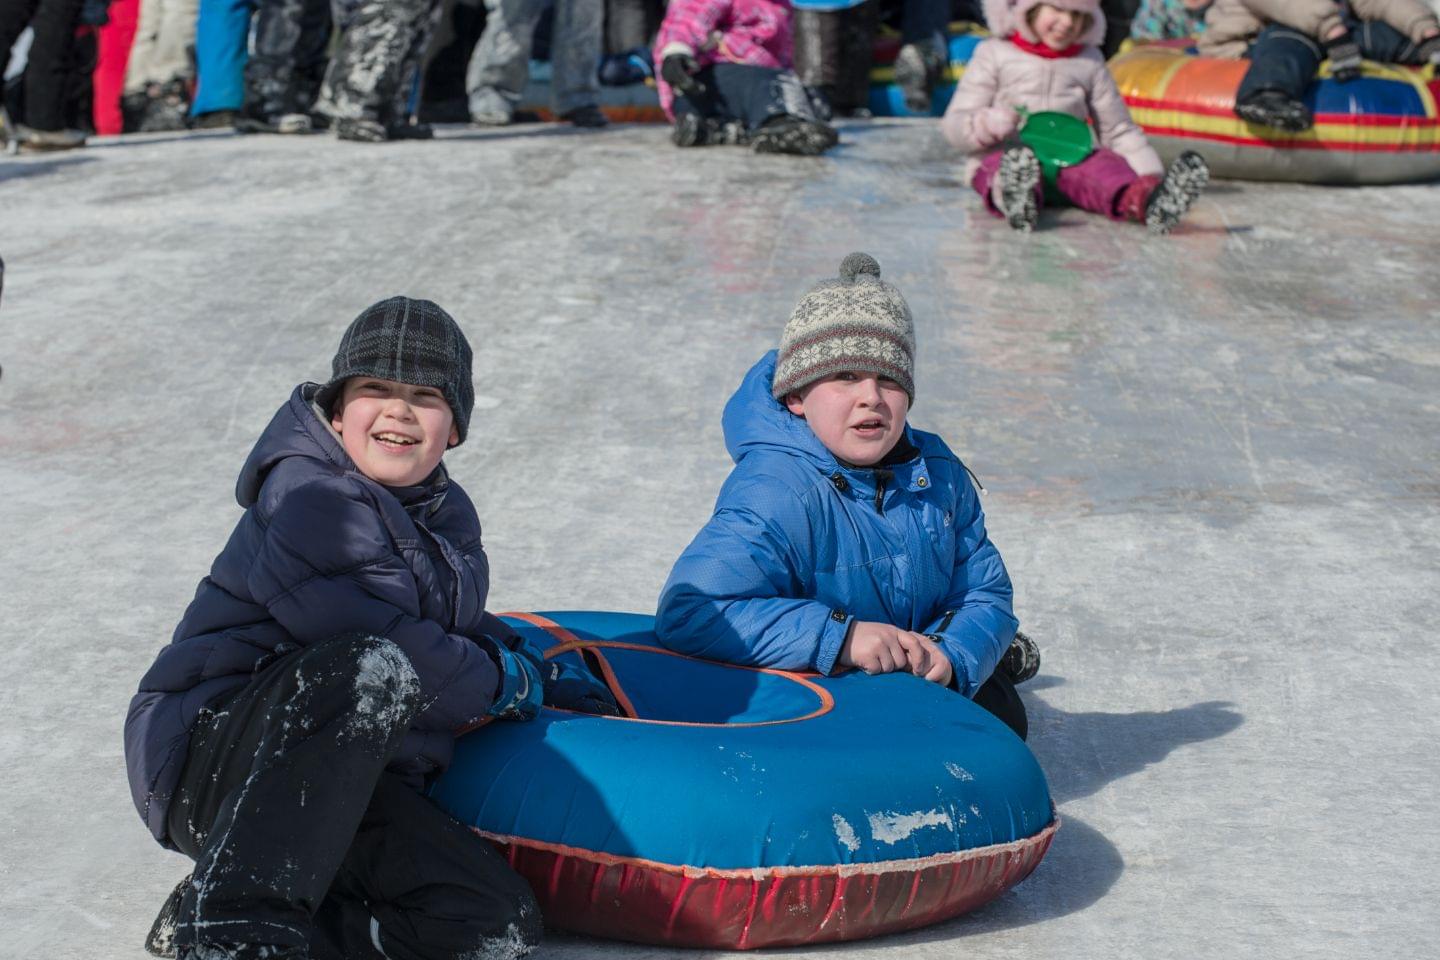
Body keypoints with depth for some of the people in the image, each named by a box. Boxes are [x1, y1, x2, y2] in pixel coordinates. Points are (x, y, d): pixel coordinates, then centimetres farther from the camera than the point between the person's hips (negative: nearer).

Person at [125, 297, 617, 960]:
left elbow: (461, 626, 33)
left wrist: (541, 671, 16)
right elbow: (383, 645, -21)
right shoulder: (309, 495, -12)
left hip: (350, 792, 8)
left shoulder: (447, 514, 14)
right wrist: (501, 684, -6)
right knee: (374, 665, -37)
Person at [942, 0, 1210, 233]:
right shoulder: (994, 54, 6)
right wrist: (990, 123, -20)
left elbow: (1118, 130, 18)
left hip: (1070, 158, 3)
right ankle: (1016, 198, -72)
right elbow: (954, 125, 3)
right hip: (1002, 155, -3)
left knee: (1103, 165, -29)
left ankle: (1143, 200, -60)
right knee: (1000, 165, -37)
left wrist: (1150, 174, 1)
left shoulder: (1089, 62, 15)